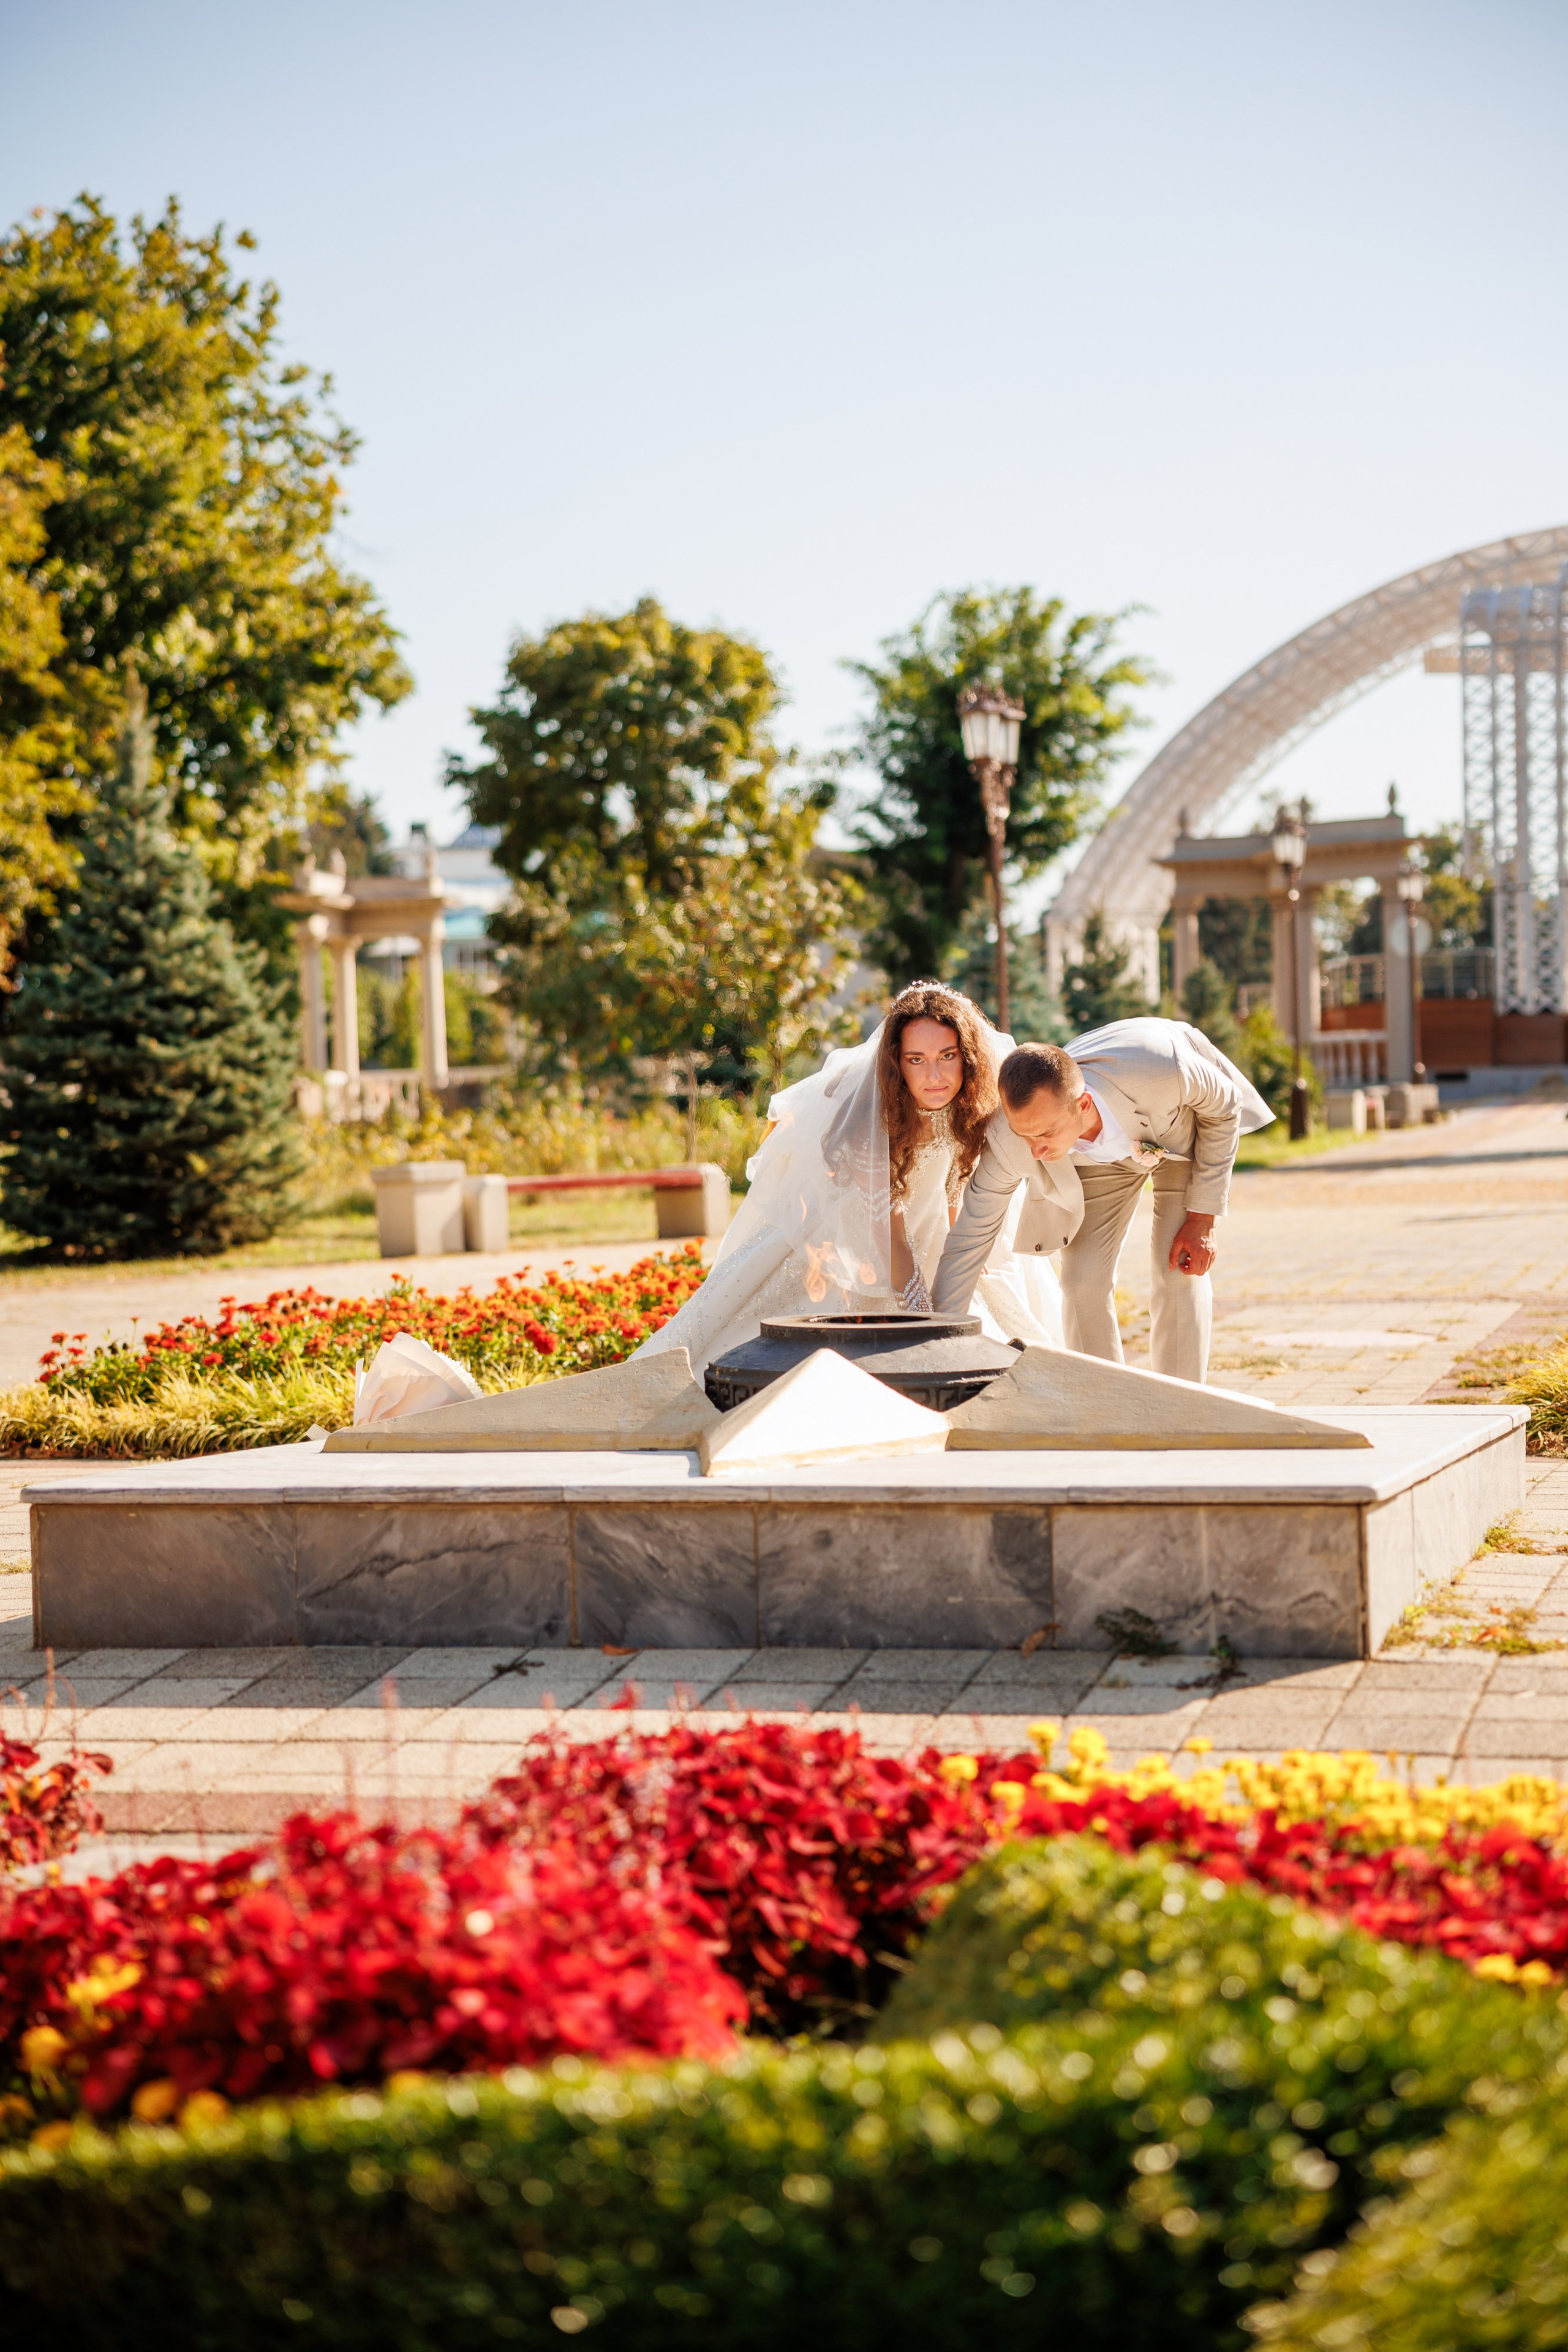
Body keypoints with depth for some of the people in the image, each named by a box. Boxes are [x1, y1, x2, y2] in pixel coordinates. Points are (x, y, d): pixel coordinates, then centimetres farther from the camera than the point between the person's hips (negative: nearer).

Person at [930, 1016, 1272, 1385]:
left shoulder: (1163, 1072, -44)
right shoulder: (1007, 1141, -36)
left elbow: (1226, 1106, -20)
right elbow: (967, 1242, -23)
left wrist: (1202, 1218, -17)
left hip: (1186, 1127, -2)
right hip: (1101, 1152, 2)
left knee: (1179, 1276, -12)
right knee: (1083, 1282, -11)